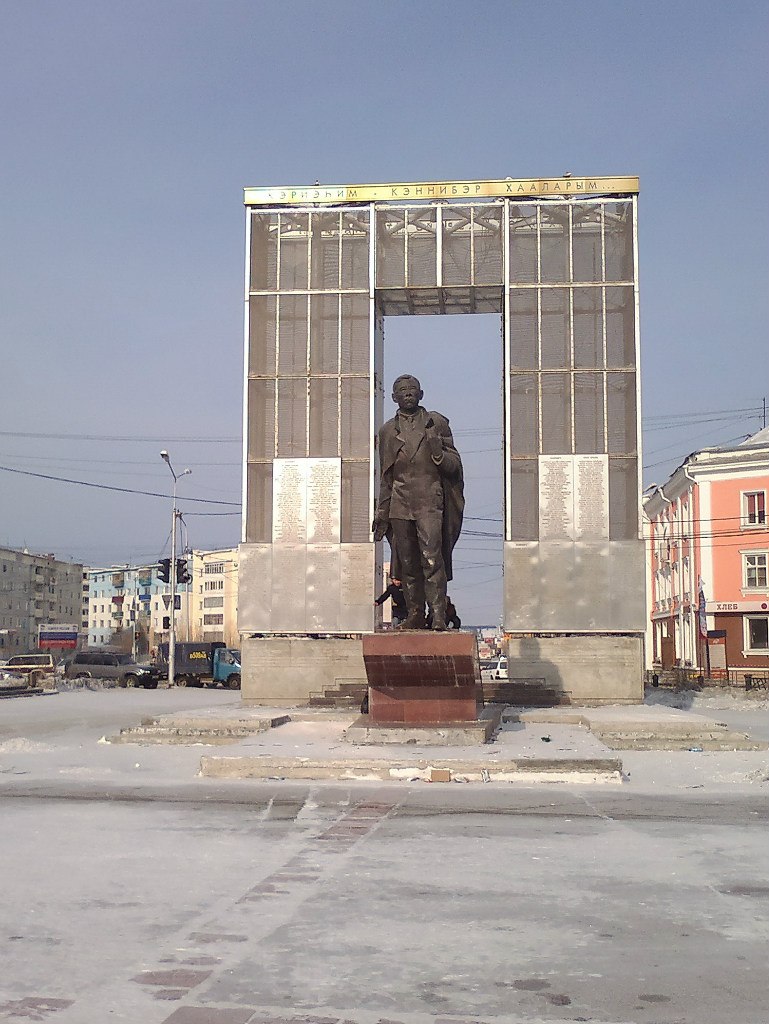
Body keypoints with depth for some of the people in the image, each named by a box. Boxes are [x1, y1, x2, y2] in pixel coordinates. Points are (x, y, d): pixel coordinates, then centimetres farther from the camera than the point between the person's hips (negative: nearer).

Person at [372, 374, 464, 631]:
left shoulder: (437, 423, 10)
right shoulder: (387, 431, 16)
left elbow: (455, 466, 11)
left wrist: (438, 452, -10)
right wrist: (381, 512, 16)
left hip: (430, 501, -3)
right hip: (400, 503, 3)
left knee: (432, 558, -14)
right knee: (407, 562, 2)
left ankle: (438, 616, -14)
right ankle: (415, 615, 10)